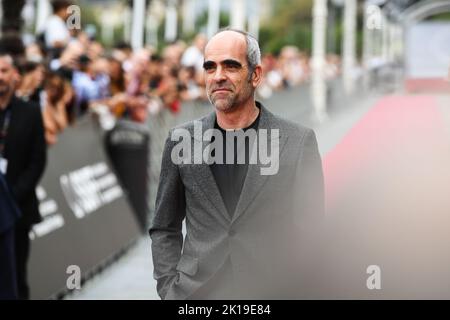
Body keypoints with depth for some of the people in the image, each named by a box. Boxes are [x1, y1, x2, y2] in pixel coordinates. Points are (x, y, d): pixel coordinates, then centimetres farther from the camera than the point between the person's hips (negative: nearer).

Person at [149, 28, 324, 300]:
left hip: (273, 291, -1)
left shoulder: (299, 141, -4)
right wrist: (169, 289, -1)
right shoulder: (182, 140, 3)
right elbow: (164, 229, 9)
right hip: (194, 291, 2)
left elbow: (311, 233, 0)